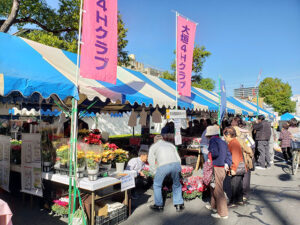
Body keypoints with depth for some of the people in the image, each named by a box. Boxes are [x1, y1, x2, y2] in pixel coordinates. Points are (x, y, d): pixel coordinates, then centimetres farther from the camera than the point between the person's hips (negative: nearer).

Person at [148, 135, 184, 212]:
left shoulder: (153, 146, 29)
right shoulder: (170, 144, 36)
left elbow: (151, 161, 20)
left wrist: (155, 173, 29)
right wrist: (176, 171, 37)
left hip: (163, 166, -3)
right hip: (176, 164, 3)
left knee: (157, 185, 21)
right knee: (177, 185, 27)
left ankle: (159, 205, 30)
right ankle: (179, 205, 30)